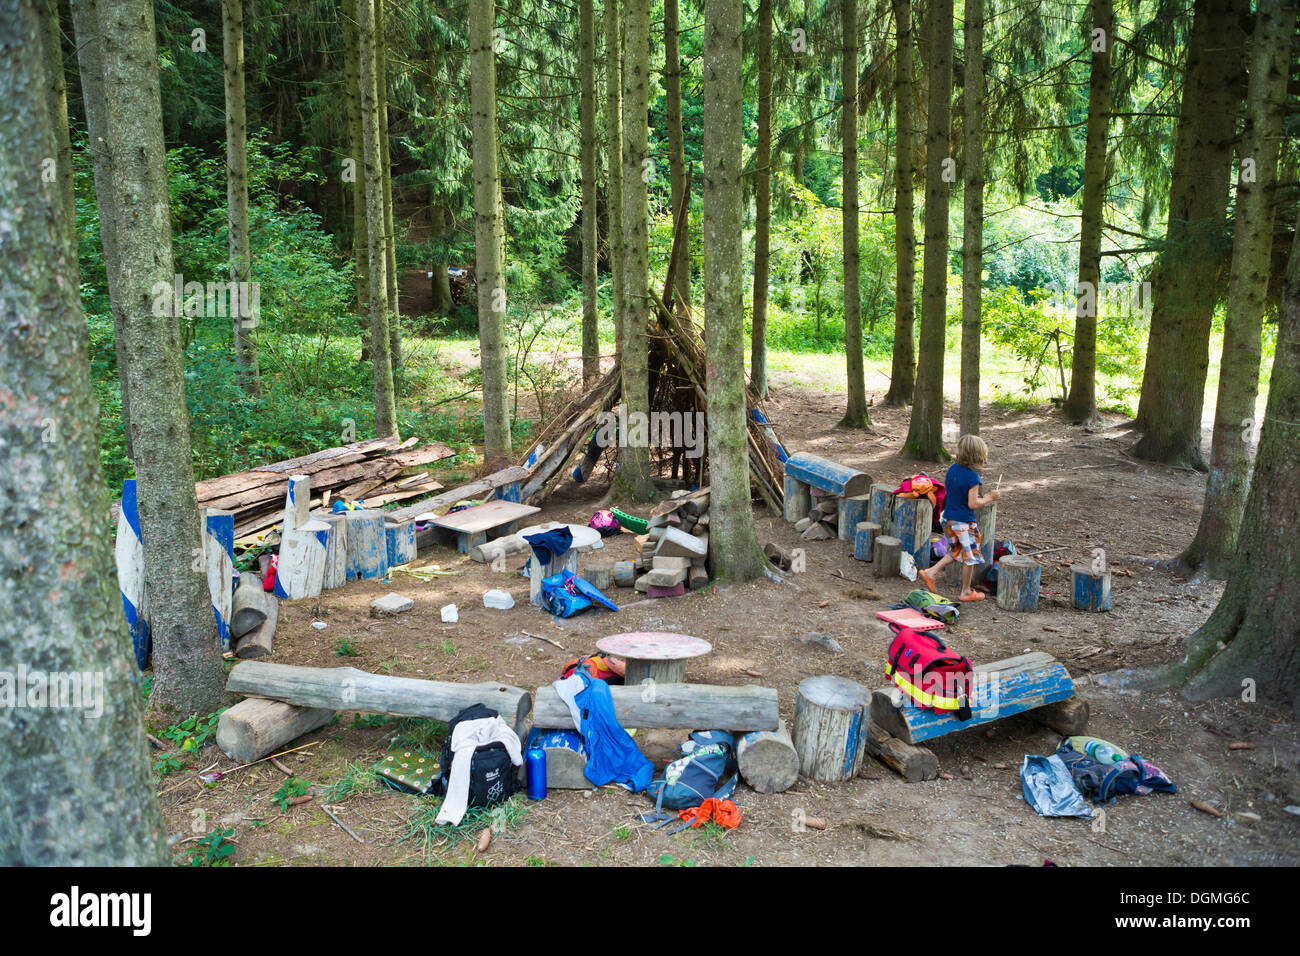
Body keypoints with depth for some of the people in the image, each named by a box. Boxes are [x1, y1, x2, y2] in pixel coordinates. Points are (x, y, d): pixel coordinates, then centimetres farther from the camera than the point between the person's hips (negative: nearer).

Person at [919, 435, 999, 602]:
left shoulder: (952, 469, 2)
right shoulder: (973, 477, -20)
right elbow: (972, 504, -20)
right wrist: (989, 498, -6)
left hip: (948, 519, 7)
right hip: (964, 522, -7)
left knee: (956, 552, 23)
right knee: (970, 556, 9)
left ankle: (930, 573, 12)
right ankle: (966, 592, 20)